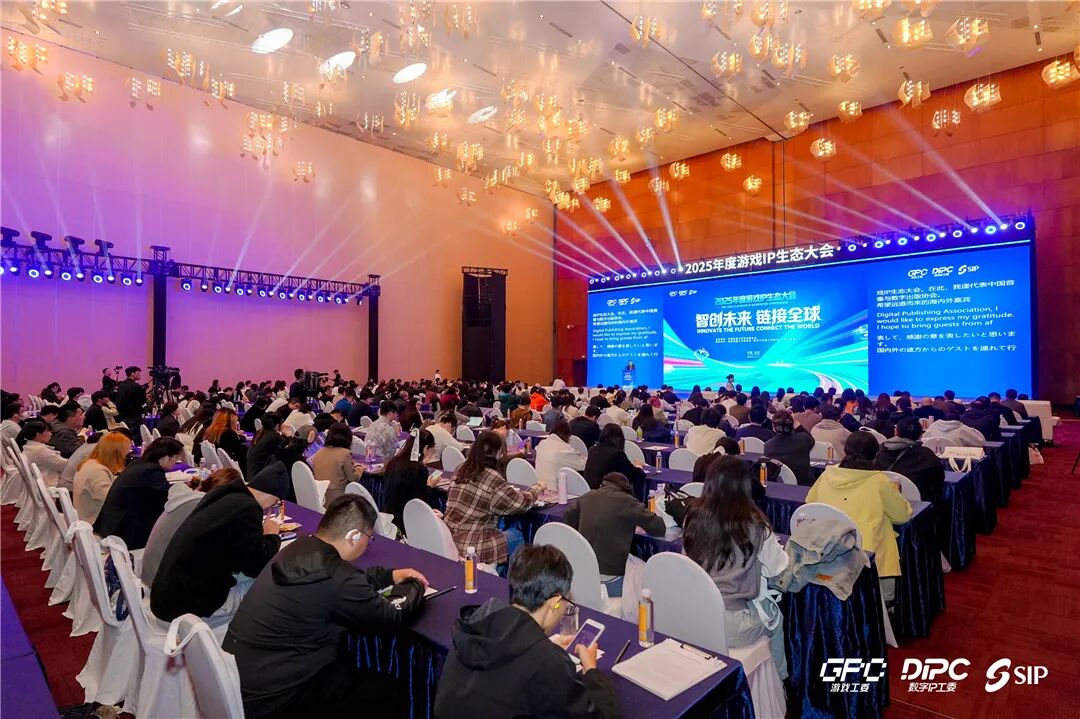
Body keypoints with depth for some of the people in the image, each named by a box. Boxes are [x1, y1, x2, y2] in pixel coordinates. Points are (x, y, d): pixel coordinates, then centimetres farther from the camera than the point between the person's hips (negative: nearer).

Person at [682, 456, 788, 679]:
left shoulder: (693, 516, -7)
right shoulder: (753, 523, -16)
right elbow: (778, 567, -3)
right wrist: (769, 541, 17)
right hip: (731, 625, -3)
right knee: (773, 613, 30)